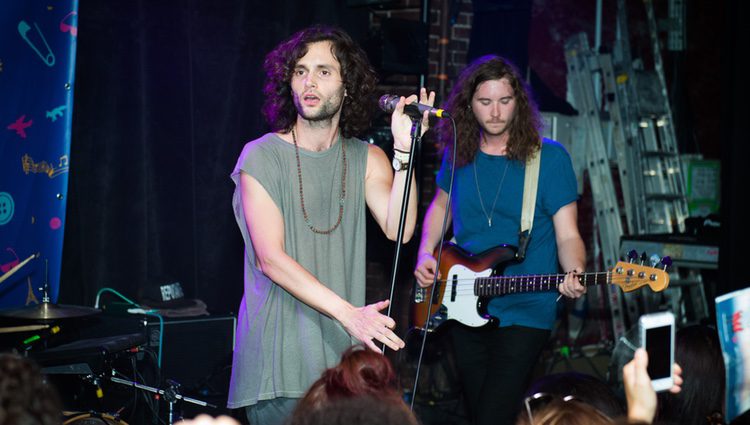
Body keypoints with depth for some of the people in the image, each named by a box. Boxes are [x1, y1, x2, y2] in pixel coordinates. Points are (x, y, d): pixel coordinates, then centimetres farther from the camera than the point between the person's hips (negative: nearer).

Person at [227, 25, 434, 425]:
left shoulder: (367, 159, 8)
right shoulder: (261, 157, -3)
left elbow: (398, 229, -9)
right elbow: (270, 259, -13)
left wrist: (404, 149, -18)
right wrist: (348, 312, -23)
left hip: (342, 354, 3)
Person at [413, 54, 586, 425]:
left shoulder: (549, 158, -9)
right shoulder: (458, 154, 4)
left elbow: (567, 235, -9)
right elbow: (440, 205, 21)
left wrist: (574, 274, -29)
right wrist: (425, 254, 5)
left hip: (524, 314, -5)